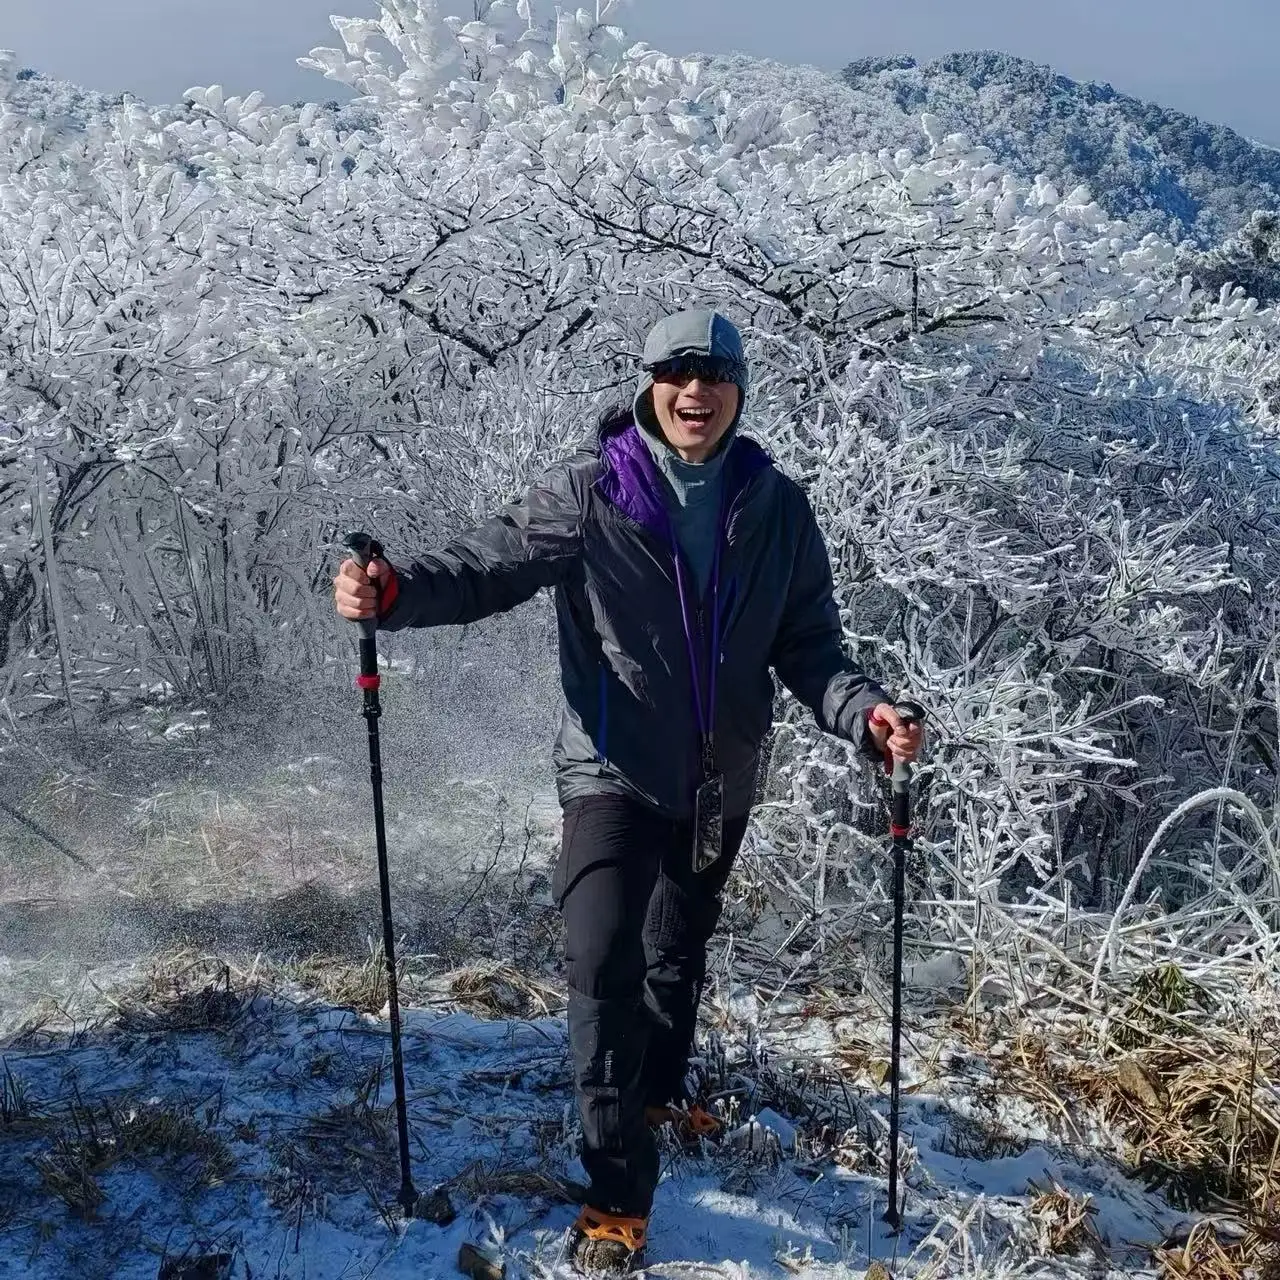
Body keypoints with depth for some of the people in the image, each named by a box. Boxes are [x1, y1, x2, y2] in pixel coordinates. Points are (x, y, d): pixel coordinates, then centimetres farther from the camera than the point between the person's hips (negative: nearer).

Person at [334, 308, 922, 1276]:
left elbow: (808, 644, 0)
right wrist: (396, 592, -34)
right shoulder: (590, 491, -10)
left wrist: (863, 710, -18)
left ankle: (661, 1087, 50)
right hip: (615, 773, -4)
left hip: (720, 782, 4)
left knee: (680, 952, 22)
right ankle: (620, 1192, 4)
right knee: (606, 966, -12)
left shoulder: (777, 508, -1)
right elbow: (492, 564, -15)